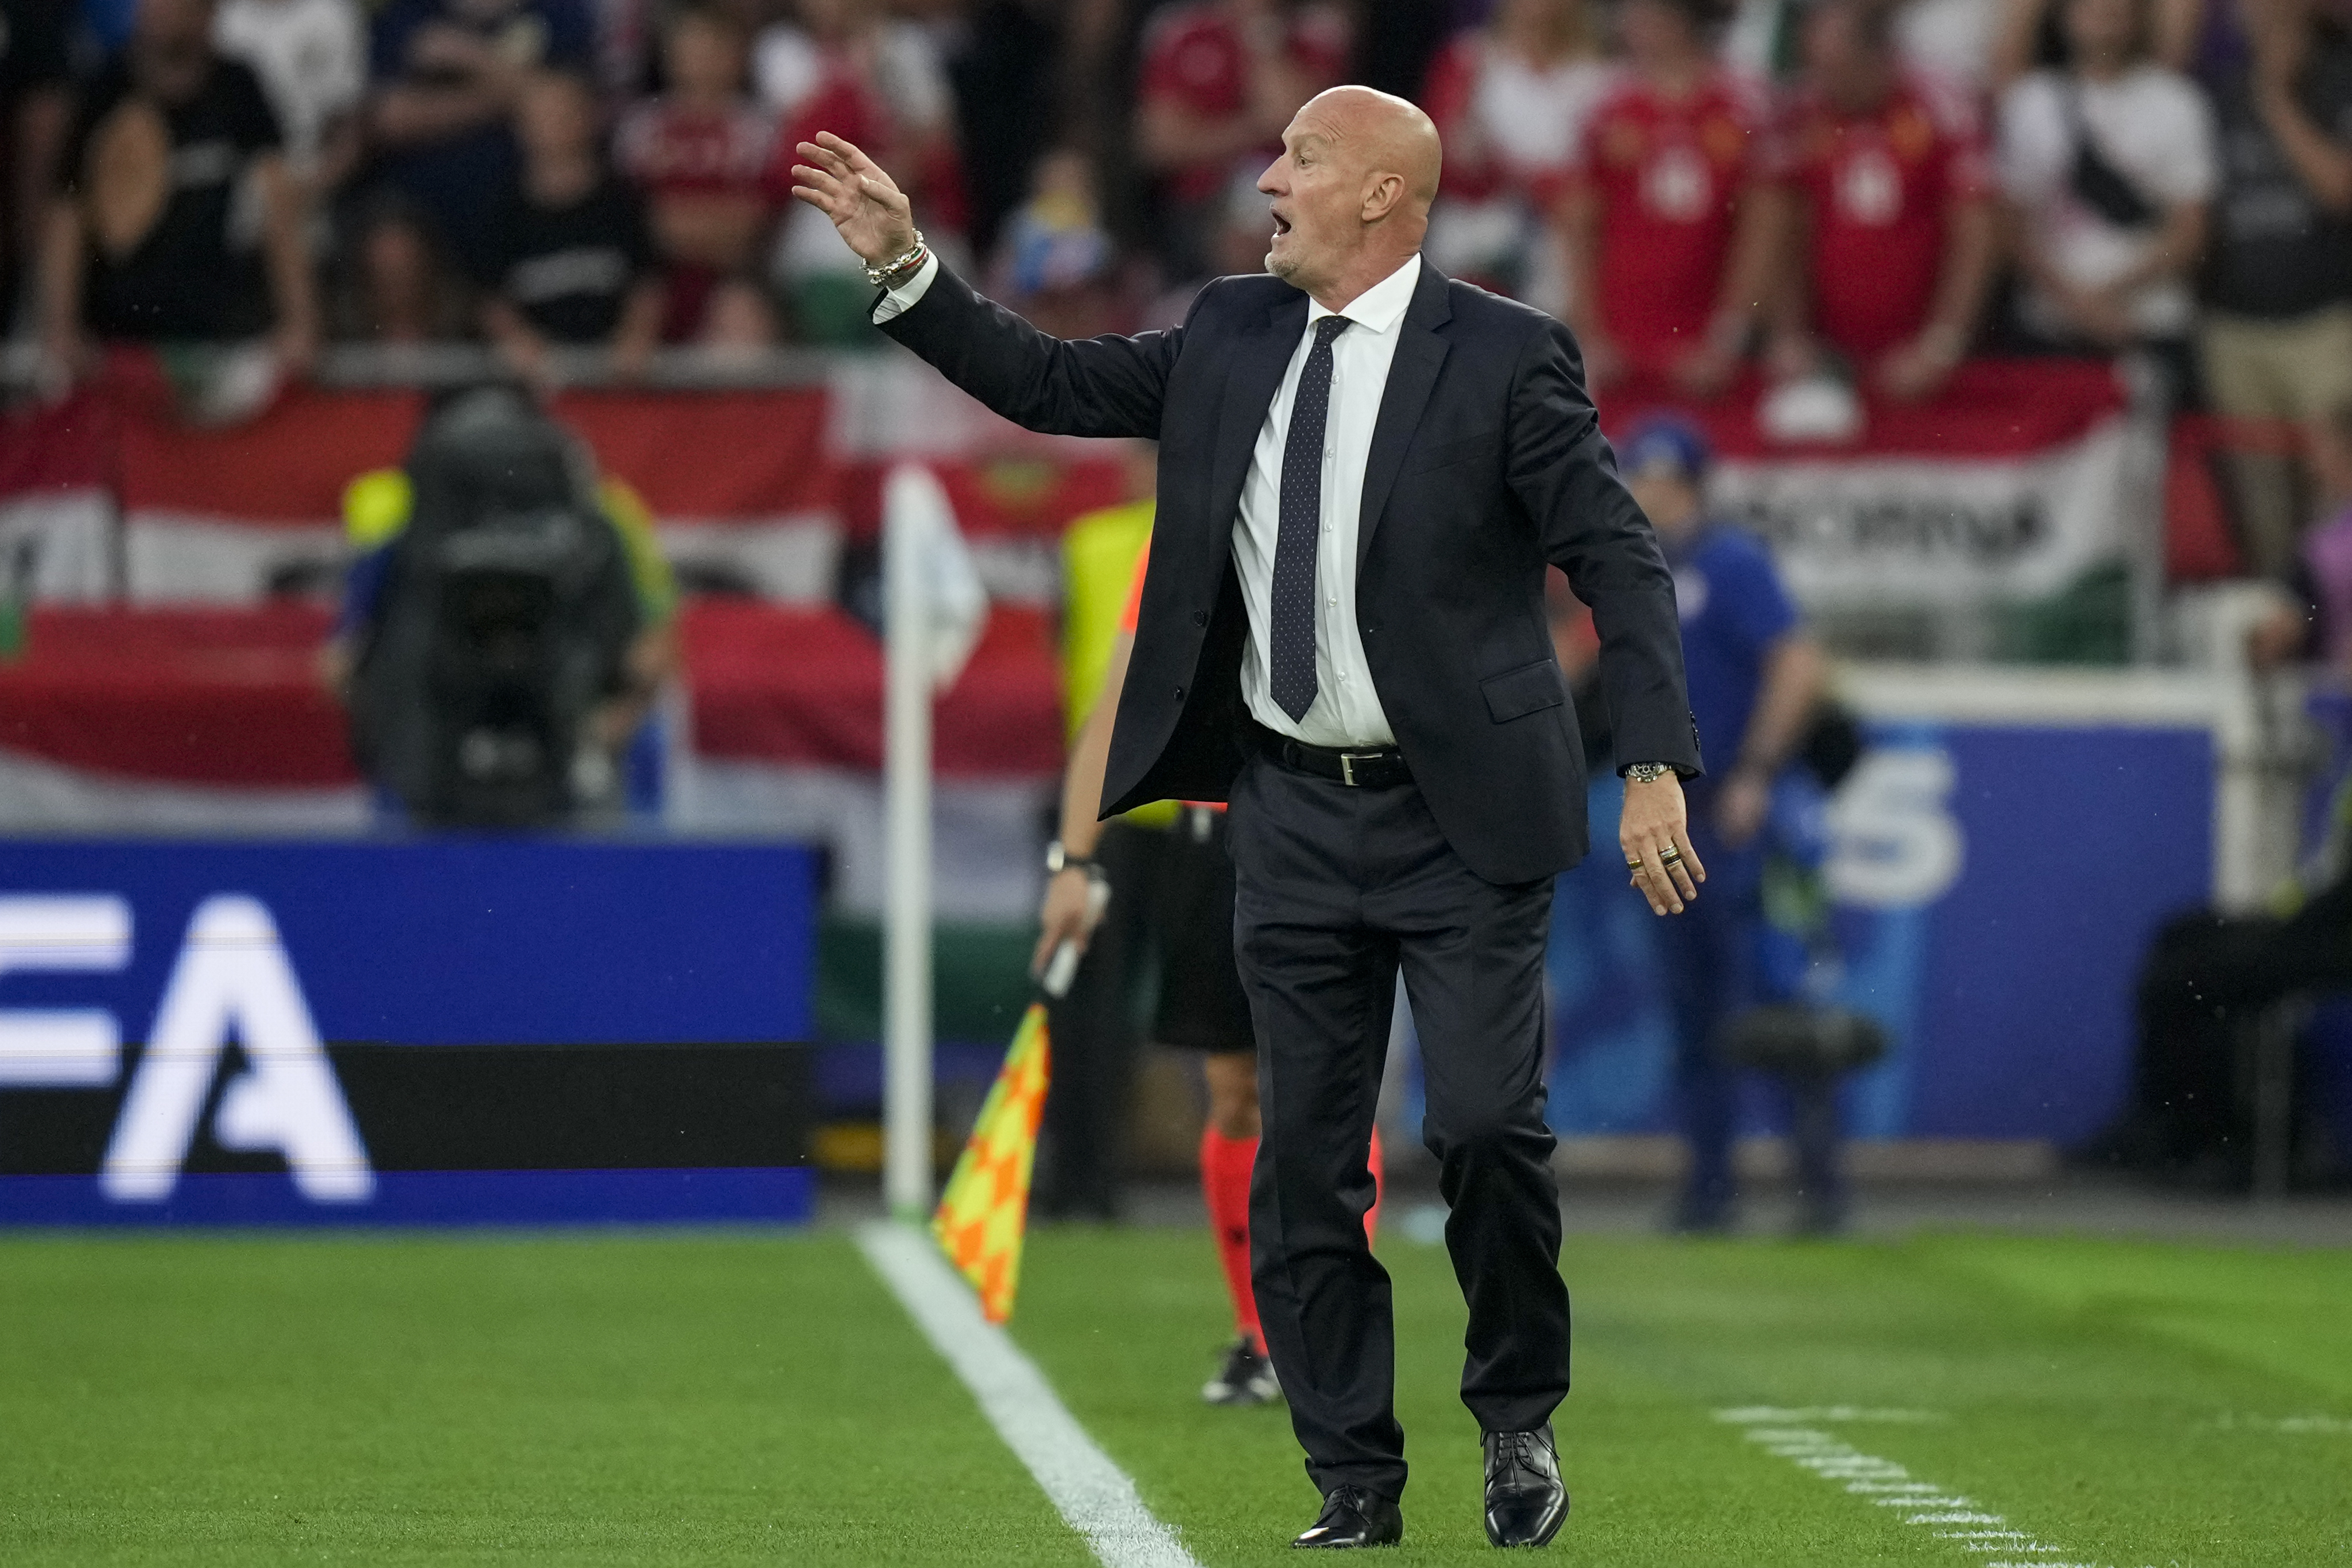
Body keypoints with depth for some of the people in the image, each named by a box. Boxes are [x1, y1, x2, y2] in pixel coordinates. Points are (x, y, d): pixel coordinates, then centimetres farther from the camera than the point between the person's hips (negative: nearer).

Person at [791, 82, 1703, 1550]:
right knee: (1305, 1166, 5)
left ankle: (1520, 1416, 15)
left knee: (1488, 1124, -10)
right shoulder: (1235, 336, 7)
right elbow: (1052, 383, 15)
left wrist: (1656, 769, -18)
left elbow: (1621, 562, -10)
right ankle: (1356, 1487, 13)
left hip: (1462, 821, -5)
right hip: (1296, 813, 5)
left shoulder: (1505, 356, -9)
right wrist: (907, 265, 6)